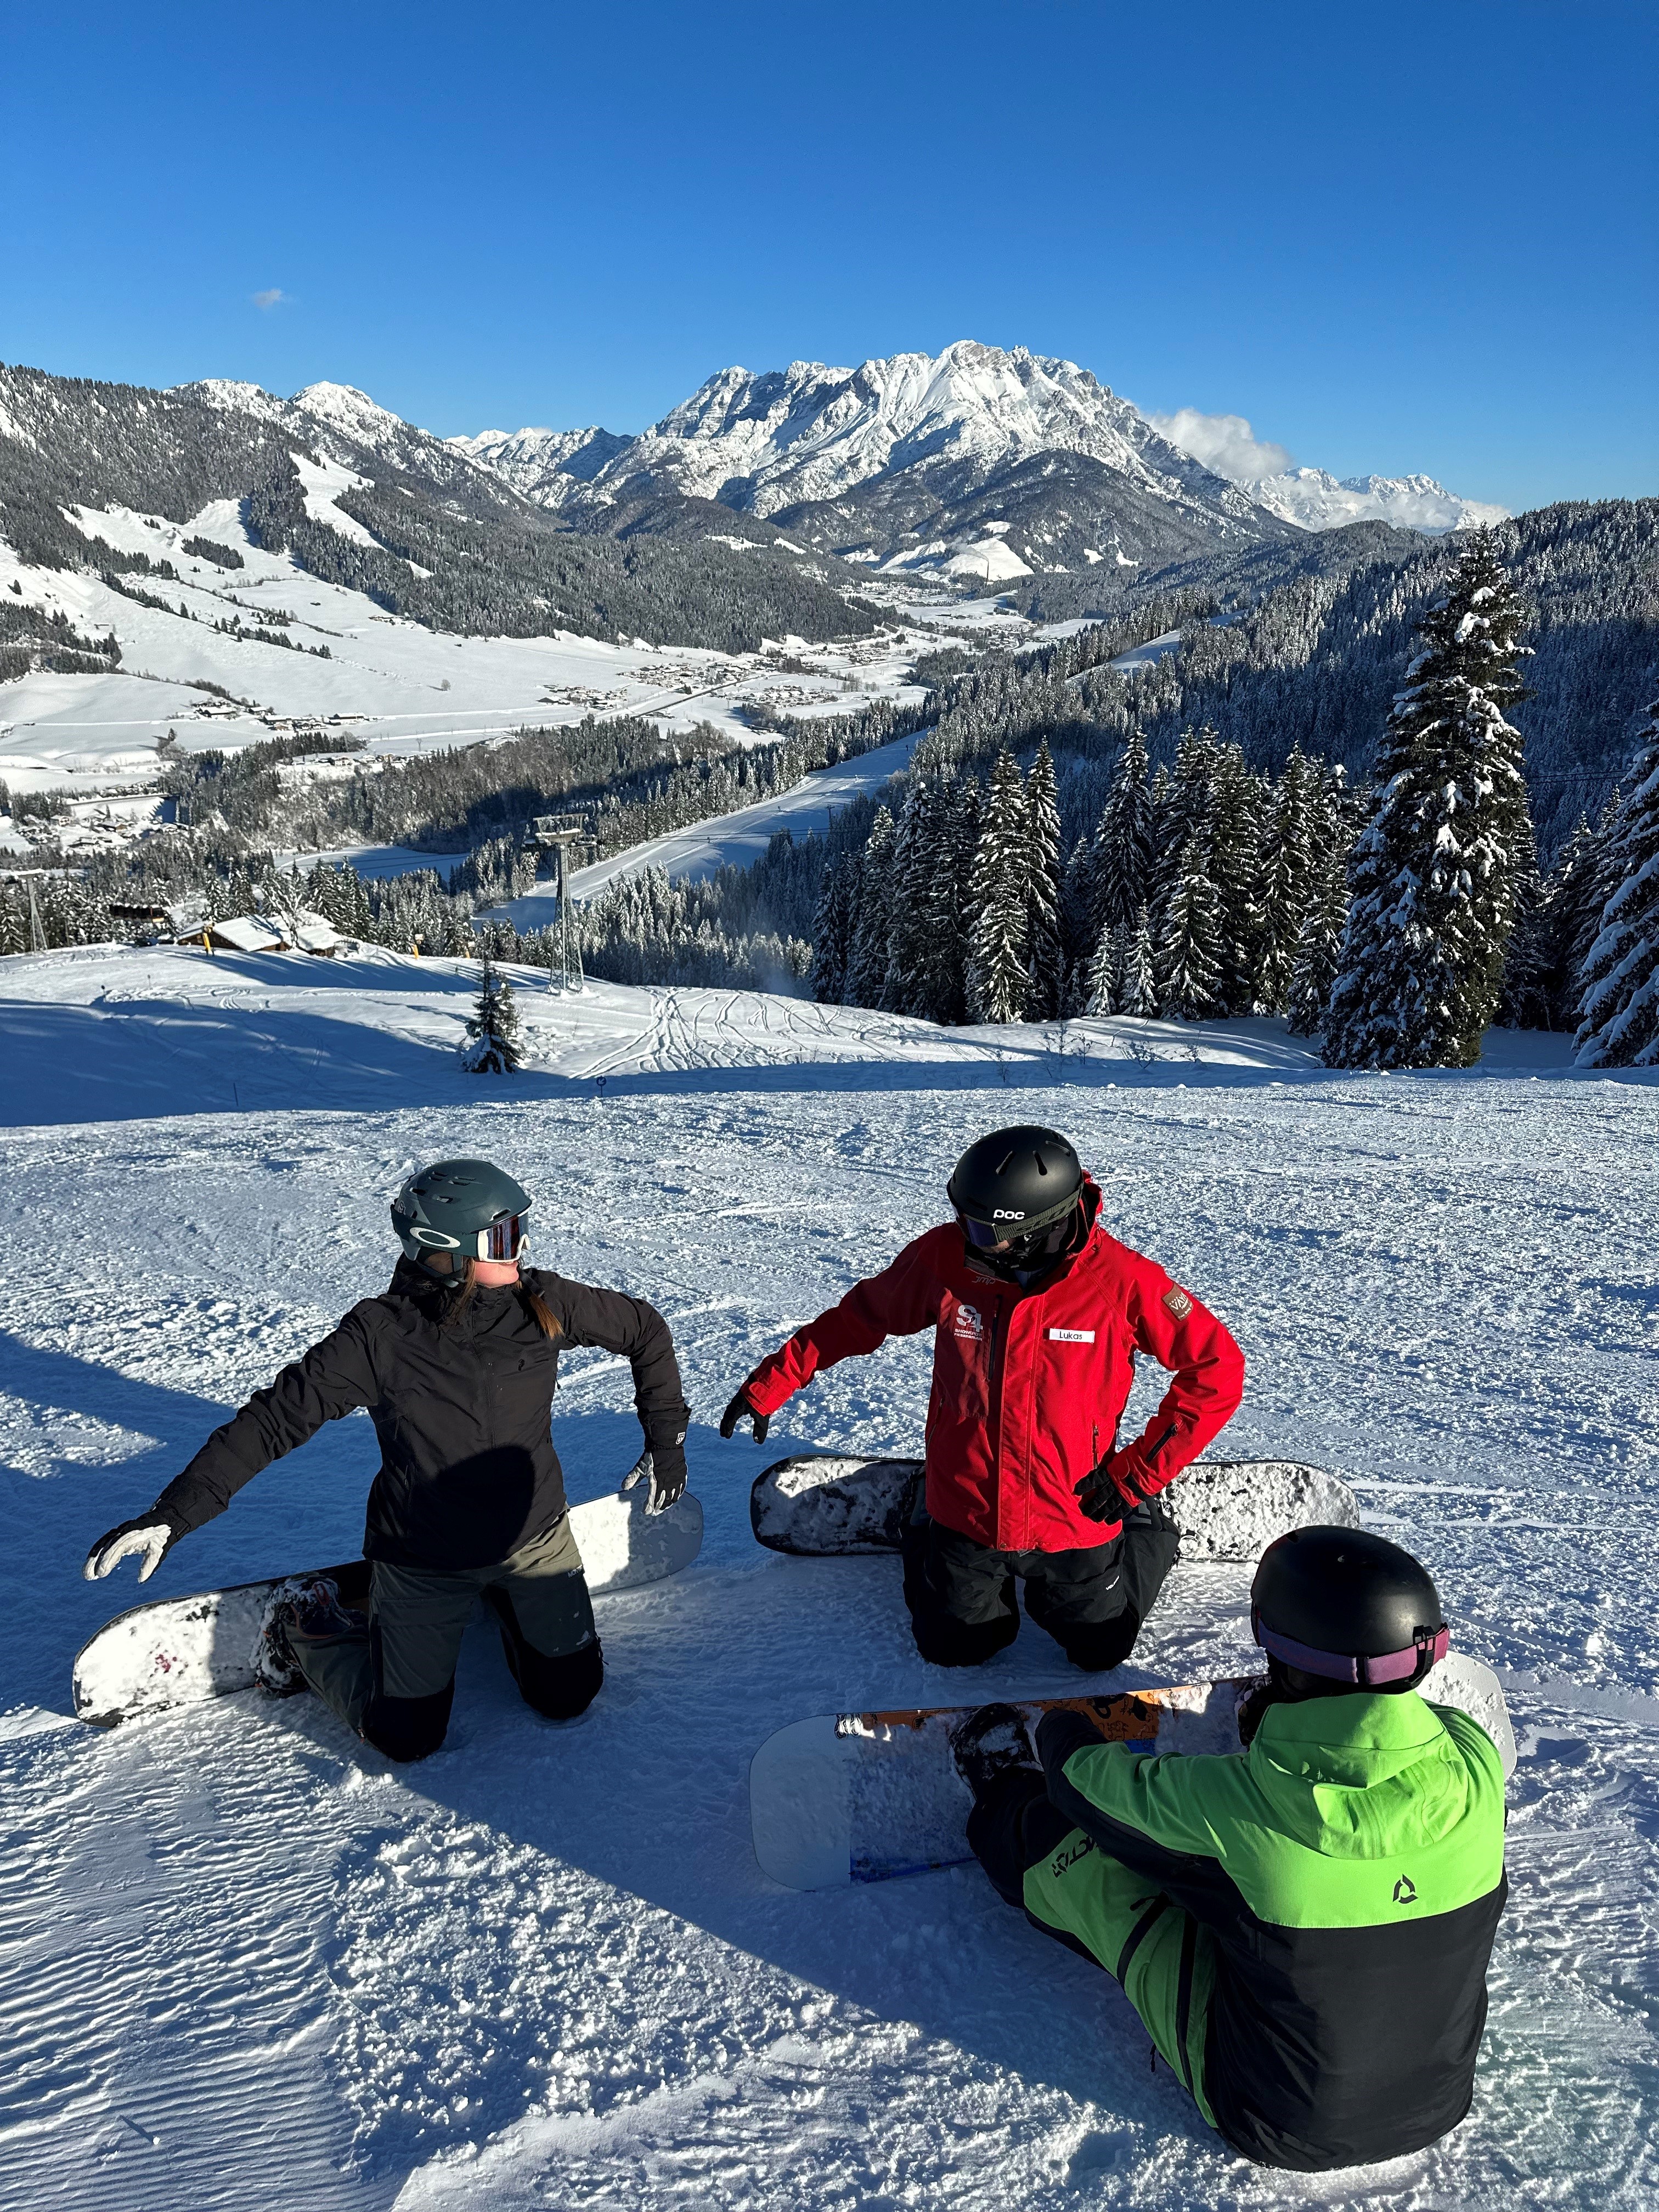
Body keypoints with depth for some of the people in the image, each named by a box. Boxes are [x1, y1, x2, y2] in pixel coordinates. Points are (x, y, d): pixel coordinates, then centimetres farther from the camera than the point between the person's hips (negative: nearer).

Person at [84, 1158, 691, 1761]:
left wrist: (665, 1438, 1)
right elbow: (274, 1420, -20)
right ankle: (307, 1628, 29)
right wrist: (173, 1514, -25)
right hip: (424, 1561, -3)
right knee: (408, 1738, 4)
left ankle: (501, 1601, 37)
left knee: (567, 1698, 9)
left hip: (535, 1536, 3)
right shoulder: (381, 1336, -24)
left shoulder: (543, 1302, -16)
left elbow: (645, 1329, 0)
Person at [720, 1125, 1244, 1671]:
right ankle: (928, 1533, 43)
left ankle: (1147, 1521, 42)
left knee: (1100, 1649, 18)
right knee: (953, 1648, 17)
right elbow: (863, 1315, -1)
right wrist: (770, 1384, 0)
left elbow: (1216, 1370, -16)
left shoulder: (1122, 1280, -25)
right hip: (965, 1515, 2)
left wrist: (1135, 1477, -15)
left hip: (1076, 1519, -1)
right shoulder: (945, 1258, -18)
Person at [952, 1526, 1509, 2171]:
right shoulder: (1474, 1758, -23)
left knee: (1066, 1838, 11)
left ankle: (1006, 1812, 45)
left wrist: (1061, 1737, 12)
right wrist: (1273, 1720, 17)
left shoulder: (1227, 1806, -33)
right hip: (1439, 2104, 4)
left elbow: (1084, 1780, -11)